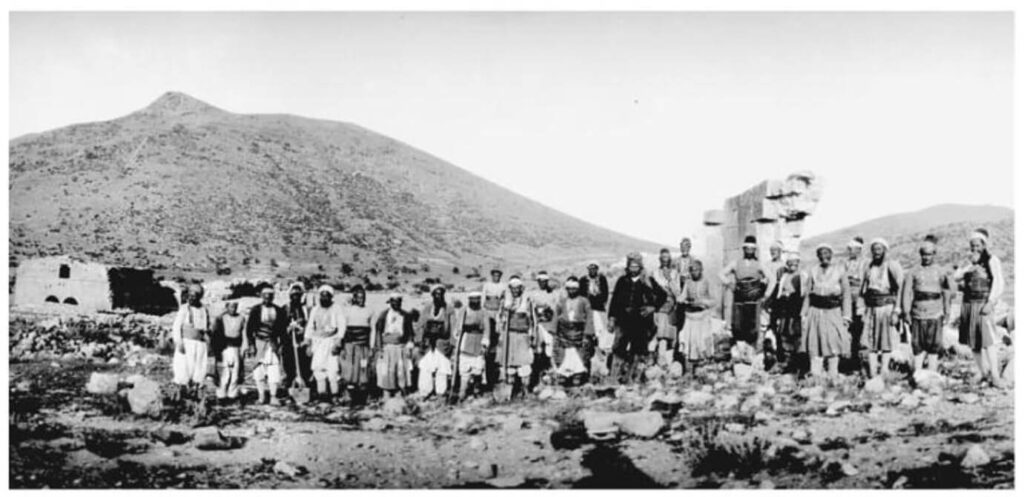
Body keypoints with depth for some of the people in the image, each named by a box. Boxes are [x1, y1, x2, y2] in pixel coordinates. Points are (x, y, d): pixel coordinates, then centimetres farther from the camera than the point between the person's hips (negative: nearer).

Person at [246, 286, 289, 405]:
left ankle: (273, 397, -4)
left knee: (274, 369, -5)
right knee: (259, 369, 0)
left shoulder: (279, 311, 6)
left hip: (273, 343, 1)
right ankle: (262, 395, 8)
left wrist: (280, 342, 1)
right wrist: (251, 345, -4)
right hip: (259, 342, -1)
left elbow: (283, 329, 11)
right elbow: (249, 328, 2)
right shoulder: (255, 310, 2)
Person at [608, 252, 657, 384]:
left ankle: (633, 378, 9)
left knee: (639, 351, 2)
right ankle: (616, 378, -1)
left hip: (641, 322, -1)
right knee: (619, 348, -5)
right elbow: (615, 299, 9)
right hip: (623, 320, 1)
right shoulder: (622, 281, 8)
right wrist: (612, 316, 4)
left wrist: (652, 307, -7)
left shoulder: (647, 282, 3)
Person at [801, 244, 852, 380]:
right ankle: (815, 376, 1)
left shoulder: (839, 271, 4)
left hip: (833, 312, -1)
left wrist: (846, 316, 0)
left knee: (834, 345, -4)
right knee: (815, 344, -2)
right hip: (815, 311, 2)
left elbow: (846, 294, 5)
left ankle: (833, 376, 3)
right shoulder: (813, 271, 9)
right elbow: (807, 294, 12)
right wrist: (804, 314, 7)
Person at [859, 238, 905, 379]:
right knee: (870, 341, 3)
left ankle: (884, 371, 5)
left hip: (887, 306, -5)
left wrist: (896, 310, -13)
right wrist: (863, 309, 11)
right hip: (871, 308, 5)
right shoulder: (869, 267, 11)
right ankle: (872, 373, 7)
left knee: (886, 342, 0)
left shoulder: (892, 265, -4)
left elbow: (900, 289, -8)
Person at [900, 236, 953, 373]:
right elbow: (906, 292, 2)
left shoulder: (941, 272, 10)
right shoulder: (913, 273, 9)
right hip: (918, 314, 0)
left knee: (933, 347, 0)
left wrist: (946, 314, 6)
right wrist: (905, 311, -8)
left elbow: (946, 294, 11)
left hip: (935, 315, 0)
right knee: (918, 347, -1)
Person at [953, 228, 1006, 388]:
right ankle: (983, 371, 20)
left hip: (983, 303, -6)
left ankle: (995, 375, -12)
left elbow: (998, 283, -11)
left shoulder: (992, 260, -5)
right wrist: (969, 265, -11)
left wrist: (991, 302, -18)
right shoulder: (969, 260, 13)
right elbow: (956, 276, 4)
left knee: (988, 339, -13)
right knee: (973, 340, 9)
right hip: (968, 303, 6)